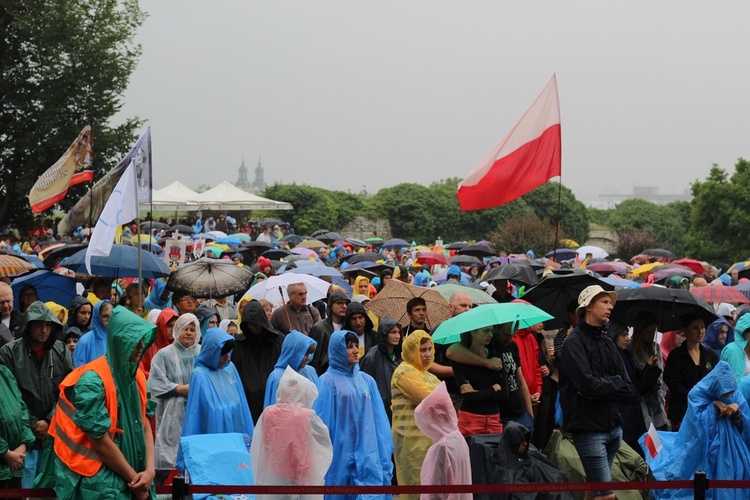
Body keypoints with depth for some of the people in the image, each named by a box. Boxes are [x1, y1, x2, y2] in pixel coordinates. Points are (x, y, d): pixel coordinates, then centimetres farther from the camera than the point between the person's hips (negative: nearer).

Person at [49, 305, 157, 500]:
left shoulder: (137, 376, 5)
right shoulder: (92, 381, -18)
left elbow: (144, 424, 7)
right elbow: (101, 442, -17)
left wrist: (149, 469, -7)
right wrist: (133, 478, -9)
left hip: (134, 476, 7)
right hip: (98, 480, -7)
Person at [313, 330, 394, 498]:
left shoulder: (367, 380, 10)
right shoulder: (327, 381, -3)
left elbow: (378, 419, 10)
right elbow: (321, 421, -4)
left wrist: (384, 454, 7)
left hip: (367, 453, 4)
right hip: (340, 454, -4)